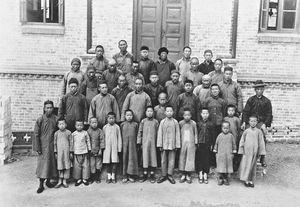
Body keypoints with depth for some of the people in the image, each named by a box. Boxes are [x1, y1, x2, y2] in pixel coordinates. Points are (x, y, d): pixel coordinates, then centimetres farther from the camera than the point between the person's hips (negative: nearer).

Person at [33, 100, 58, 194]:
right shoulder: (40, 120, -8)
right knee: (42, 164, 0)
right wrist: (38, 148, -9)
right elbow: (36, 135, -6)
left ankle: (48, 181, 26)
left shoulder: (55, 119, 0)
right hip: (43, 146, -3)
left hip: (52, 145, 3)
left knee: (51, 163, 9)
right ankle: (41, 184, 8)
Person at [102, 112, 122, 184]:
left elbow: (119, 138, 3)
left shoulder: (117, 127, 1)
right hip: (107, 147, 1)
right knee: (108, 162, 4)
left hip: (114, 147, -1)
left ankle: (113, 177, 11)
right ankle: (109, 177, 14)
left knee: (114, 162, 0)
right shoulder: (105, 127, 4)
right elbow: (103, 138, 9)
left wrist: (119, 148, 0)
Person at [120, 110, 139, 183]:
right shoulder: (122, 124, 5)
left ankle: (131, 176, 8)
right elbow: (120, 135, 9)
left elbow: (137, 135, 7)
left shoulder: (135, 124, 4)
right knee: (125, 159, 3)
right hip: (124, 145, 0)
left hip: (132, 145, 0)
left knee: (132, 159, 0)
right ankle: (125, 176, 10)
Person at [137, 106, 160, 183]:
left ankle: (152, 175, 12)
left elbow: (158, 133, 6)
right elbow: (140, 132, 7)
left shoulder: (156, 122, 4)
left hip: (153, 143, 0)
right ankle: (145, 175, 11)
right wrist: (139, 143, 3)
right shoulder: (143, 121, 4)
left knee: (153, 157, 3)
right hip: (145, 143, 0)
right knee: (145, 158, 2)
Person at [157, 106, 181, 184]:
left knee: (171, 161, 4)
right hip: (164, 144, 0)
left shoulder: (175, 122, 2)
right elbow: (159, 133, 2)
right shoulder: (162, 122, 2)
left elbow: (177, 134, 3)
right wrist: (159, 145, -2)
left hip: (172, 145, 0)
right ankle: (164, 175, 17)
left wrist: (177, 145, 0)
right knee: (163, 161, 6)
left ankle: (170, 175, 15)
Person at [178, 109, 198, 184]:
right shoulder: (180, 123, 2)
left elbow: (195, 134, 5)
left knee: (190, 159, 0)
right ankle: (183, 175, 11)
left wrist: (195, 143, 3)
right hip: (182, 143, 1)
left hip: (191, 144, -1)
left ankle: (188, 176, 8)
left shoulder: (193, 123, 0)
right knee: (182, 159, 3)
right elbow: (178, 134, 7)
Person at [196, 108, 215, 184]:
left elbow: (212, 135, 6)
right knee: (199, 159, 1)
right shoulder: (198, 123, 4)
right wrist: (196, 143, 0)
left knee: (207, 160, 2)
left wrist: (211, 144, 1)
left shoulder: (211, 124, 4)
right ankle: (200, 175, 9)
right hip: (199, 144, 0)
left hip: (208, 145, 0)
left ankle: (205, 175, 10)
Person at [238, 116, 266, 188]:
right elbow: (242, 141, 5)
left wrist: (261, 152, 1)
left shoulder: (259, 132, 1)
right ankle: (246, 180, 7)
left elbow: (261, 142, 4)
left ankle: (251, 181, 16)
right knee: (246, 165, -2)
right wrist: (241, 151, 2)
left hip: (255, 152, 1)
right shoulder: (246, 131, 0)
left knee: (253, 166, 7)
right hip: (246, 151, -1)